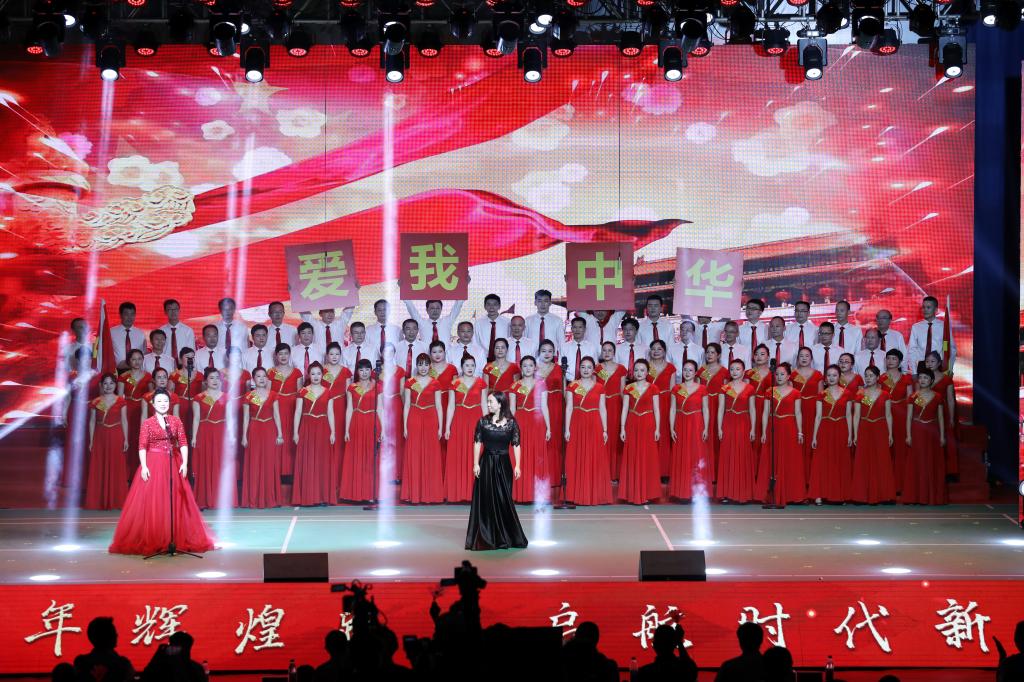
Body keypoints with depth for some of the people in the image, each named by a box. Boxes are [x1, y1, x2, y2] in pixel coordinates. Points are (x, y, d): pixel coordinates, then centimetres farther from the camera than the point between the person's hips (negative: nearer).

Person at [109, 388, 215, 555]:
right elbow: (142, 446, -5)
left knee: (175, 502, 4)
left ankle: (177, 539, 12)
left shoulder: (176, 421, 6)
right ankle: (150, 541, 3)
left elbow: (183, 443, 2)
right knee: (150, 503, -2)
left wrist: (185, 463, -8)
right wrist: (143, 466, -15)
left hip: (173, 464, 2)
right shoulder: (147, 423, 1)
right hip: (153, 465, -2)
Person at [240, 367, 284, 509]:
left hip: (270, 431, 1)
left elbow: (277, 415, 4)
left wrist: (280, 434, -2)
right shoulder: (248, 397, 2)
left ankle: (270, 498, 10)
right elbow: (245, 418, 3)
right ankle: (254, 499, 6)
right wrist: (244, 436, -2)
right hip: (254, 432, -1)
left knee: (270, 465, 2)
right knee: (254, 466, 0)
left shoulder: (272, 395, 5)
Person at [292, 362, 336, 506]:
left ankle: (323, 496, 6)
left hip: (323, 429, 1)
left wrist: (332, 432, -1)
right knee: (307, 462, -2)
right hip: (307, 429, -1)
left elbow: (330, 413, 6)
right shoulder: (302, 392, 3)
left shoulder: (327, 392, 7)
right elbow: (298, 412, 1)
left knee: (323, 462, 1)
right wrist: (295, 432, -5)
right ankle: (308, 497, 2)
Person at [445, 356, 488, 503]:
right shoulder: (454, 383, 2)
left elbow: (484, 405, 6)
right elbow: (451, 406, 2)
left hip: (476, 422, 0)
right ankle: (458, 492, 6)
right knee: (458, 457, 0)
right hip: (459, 422, 0)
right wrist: (447, 427, -3)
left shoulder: (481, 383, 4)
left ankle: (474, 491, 8)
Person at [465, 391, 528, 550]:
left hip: (504, 464, -1)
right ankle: (487, 538, 8)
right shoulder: (483, 421, 0)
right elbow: (477, 443, 0)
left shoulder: (511, 423, -2)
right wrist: (476, 464, -6)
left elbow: (516, 445, -1)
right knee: (485, 500, 1)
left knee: (504, 500, 1)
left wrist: (517, 465, -6)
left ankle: (505, 538, 13)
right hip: (486, 463, 1)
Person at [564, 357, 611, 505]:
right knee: (576, 461, 0)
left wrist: (605, 430, 1)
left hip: (594, 426, 1)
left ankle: (595, 494, 7)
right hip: (577, 425, -1)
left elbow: (603, 409, 6)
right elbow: (569, 408, 0)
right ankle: (577, 494, 6)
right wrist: (567, 429, -7)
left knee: (595, 461, 1)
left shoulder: (599, 387, 7)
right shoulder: (572, 386, 3)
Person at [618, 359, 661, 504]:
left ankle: (646, 493, 8)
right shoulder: (628, 388, 4)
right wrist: (622, 428, -2)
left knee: (647, 458, 1)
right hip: (632, 425, 1)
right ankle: (632, 493, 8)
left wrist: (657, 428, -5)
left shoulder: (653, 388, 1)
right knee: (632, 458, 2)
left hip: (648, 425, -1)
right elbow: (625, 409, 3)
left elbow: (656, 409, 1)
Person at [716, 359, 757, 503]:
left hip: (743, 425, 0)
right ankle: (727, 492, 6)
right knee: (727, 458, 1)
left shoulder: (749, 388, 3)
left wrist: (753, 429, -1)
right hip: (728, 424, 0)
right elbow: (721, 409, 4)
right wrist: (719, 428, -2)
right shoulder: (725, 388, 4)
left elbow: (752, 410, 5)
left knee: (743, 458, 1)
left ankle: (743, 493, 8)